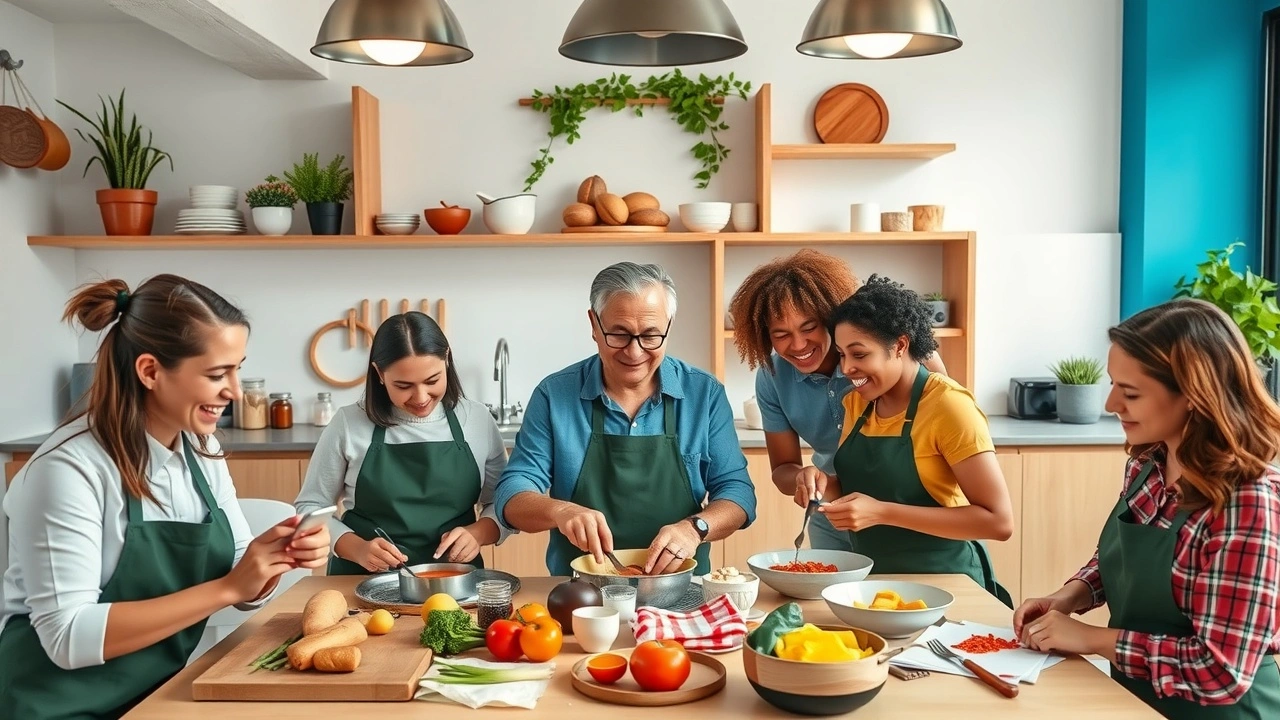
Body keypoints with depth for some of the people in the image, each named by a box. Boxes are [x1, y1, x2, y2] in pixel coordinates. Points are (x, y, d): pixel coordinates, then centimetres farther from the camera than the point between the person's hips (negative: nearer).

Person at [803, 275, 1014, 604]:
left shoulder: (947, 404, -14)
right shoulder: (857, 403, 5)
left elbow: (999, 521, -18)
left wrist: (882, 512, -24)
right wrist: (826, 487, -5)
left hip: (941, 584, -5)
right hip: (873, 580, 5)